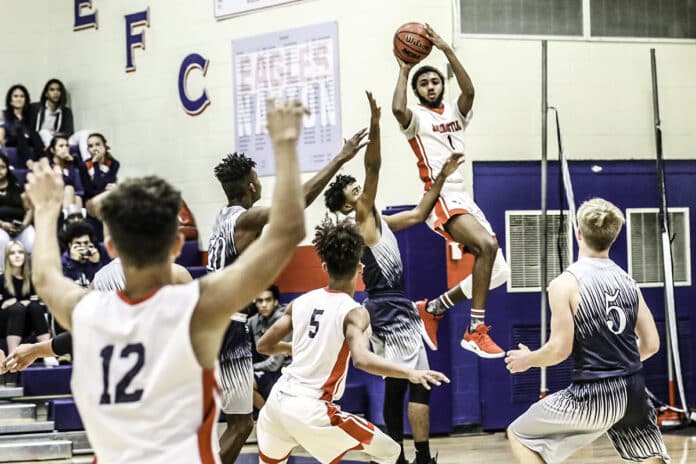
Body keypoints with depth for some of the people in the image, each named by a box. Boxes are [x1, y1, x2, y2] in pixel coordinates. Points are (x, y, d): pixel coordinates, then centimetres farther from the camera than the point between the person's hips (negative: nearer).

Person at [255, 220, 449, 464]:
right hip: (311, 409, -6)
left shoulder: (301, 302, 7)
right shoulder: (354, 312, -10)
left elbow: (264, 345, 15)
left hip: (278, 399, 6)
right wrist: (410, 373, -33)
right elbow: (361, 359, -29)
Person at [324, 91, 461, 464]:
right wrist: (375, 125, -30)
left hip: (386, 307, 10)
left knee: (395, 387, 9)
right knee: (420, 384, -11)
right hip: (392, 310, -10)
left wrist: (441, 178, 18)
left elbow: (418, 214, 24)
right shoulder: (362, 218, -8)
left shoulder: (378, 222, 17)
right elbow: (373, 169, -19)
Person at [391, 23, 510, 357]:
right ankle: (475, 331, -27)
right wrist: (404, 72, -9)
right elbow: (398, 109, -22)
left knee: (497, 273, 2)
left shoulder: (455, 112, 19)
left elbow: (469, 91, -4)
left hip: (466, 197, 7)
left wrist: (447, 50, -9)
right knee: (487, 245, -31)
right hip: (442, 198, -7)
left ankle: (432, 309, 18)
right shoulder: (416, 117, 4)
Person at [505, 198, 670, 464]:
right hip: (633, 392, 5)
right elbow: (651, 344, 9)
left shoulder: (564, 284, -9)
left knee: (519, 435, 13)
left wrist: (527, 359, 7)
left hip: (593, 395, -5)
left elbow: (560, 350, -13)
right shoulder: (627, 281, 8)